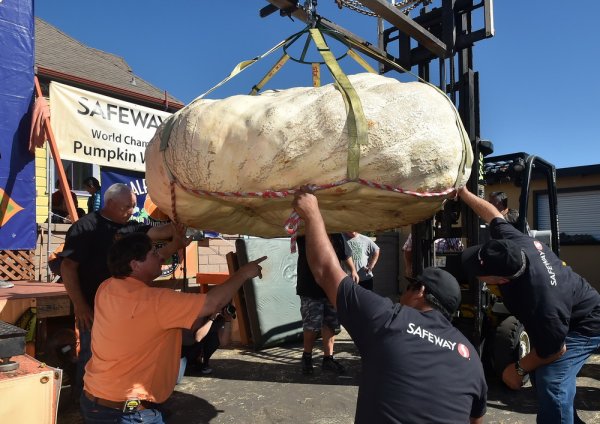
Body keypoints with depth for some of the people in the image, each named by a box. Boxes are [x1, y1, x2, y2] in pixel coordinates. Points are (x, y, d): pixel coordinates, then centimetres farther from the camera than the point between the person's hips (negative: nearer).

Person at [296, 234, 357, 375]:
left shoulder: (336, 234, 6)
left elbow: (346, 254, 19)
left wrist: (353, 270, 24)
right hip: (310, 288, -4)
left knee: (330, 324, 8)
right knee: (311, 325, -3)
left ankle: (328, 358, 21)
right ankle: (307, 357, 19)